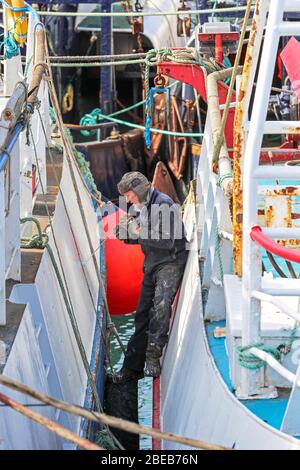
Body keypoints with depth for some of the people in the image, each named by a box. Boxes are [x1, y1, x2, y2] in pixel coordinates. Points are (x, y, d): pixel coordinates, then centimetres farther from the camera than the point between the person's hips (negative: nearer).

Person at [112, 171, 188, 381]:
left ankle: (153, 358, -29)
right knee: (142, 313, 8)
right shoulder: (141, 207, 10)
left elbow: (168, 241, -22)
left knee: (161, 305, -25)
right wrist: (128, 234, -2)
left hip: (171, 264, -8)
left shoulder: (164, 204, -15)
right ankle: (133, 366, 12)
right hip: (152, 265, 9)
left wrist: (140, 233, -21)